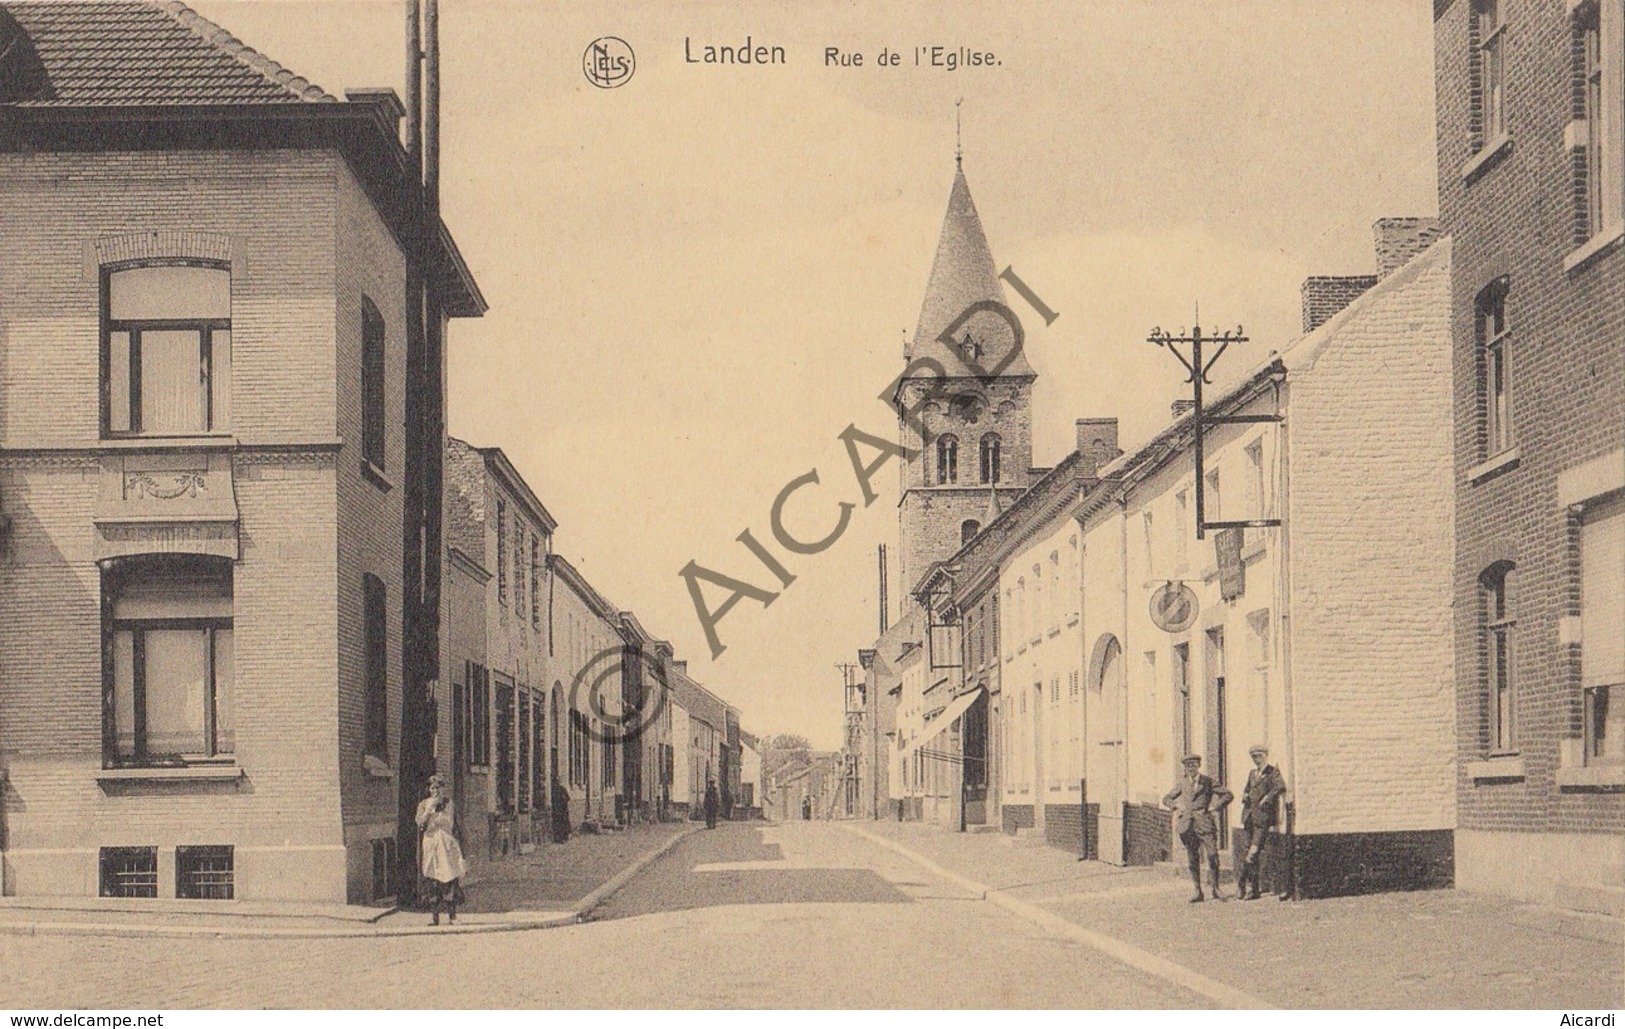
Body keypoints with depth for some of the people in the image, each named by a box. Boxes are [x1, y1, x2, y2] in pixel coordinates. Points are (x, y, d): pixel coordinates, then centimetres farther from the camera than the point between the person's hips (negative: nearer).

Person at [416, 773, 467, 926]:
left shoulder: (450, 805, 10)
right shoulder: (424, 804, 7)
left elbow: (456, 827, 13)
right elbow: (420, 823, -7)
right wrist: (429, 809, -15)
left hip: (448, 845, 1)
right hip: (430, 846, -1)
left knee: (450, 879, -7)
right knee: (432, 881, -5)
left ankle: (452, 915, -5)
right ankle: (433, 914, -2)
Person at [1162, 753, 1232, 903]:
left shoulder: (1208, 782, 4)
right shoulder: (1183, 784, 13)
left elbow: (1228, 795, 5)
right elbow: (1166, 799, 22)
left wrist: (1214, 806, -2)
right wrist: (1178, 807, 5)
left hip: (1205, 824, -3)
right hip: (1188, 826, 3)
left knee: (1213, 857, -8)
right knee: (1193, 861, 3)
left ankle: (1215, 889, 5)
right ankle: (1198, 892, 7)